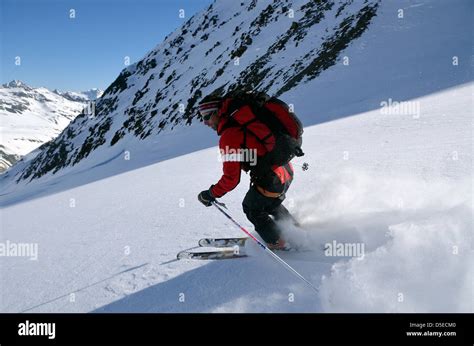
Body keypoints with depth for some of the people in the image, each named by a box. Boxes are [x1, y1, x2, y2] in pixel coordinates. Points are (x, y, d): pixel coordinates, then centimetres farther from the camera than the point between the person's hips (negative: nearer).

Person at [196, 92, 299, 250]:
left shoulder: (229, 137, -19)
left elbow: (231, 179, -18)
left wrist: (210, 195, -5)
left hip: (272, 181, -8)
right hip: (287, 172, 8)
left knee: (252, 208, 19)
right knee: (270, 202, 33)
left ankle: (278, 244, 29)